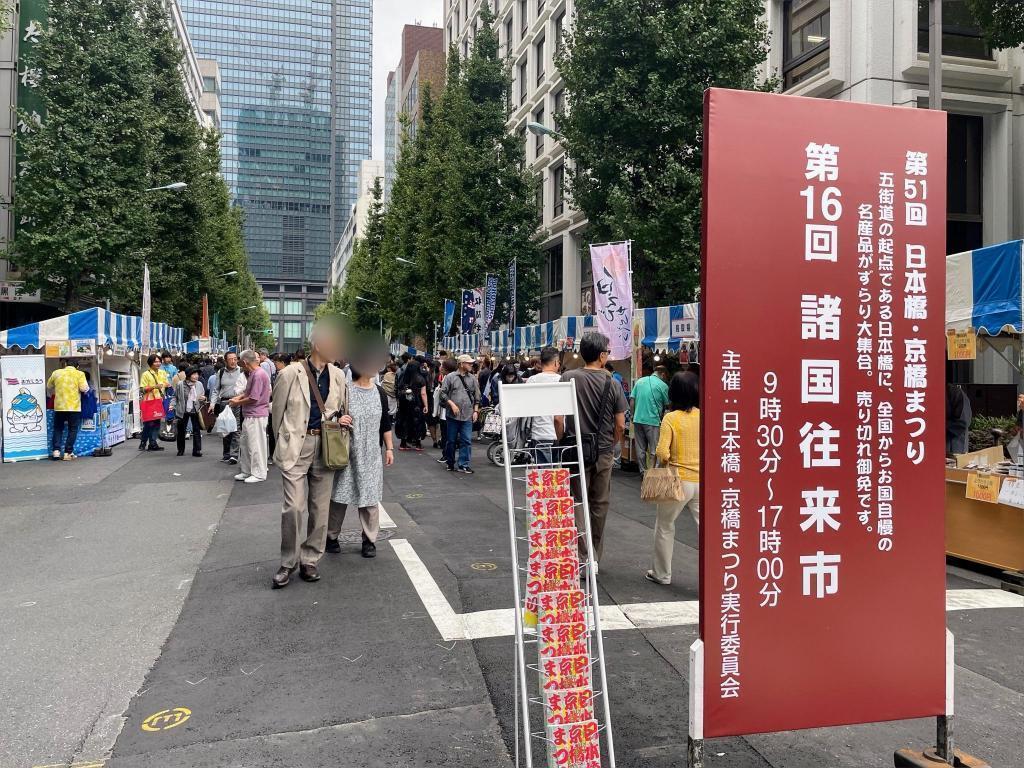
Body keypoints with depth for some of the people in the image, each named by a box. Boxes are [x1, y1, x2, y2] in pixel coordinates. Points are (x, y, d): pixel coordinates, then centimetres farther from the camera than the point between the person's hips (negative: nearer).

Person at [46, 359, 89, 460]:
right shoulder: (79, 374, -3)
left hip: (59, 406, 3)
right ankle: (68, 453, 3)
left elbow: (49, 387, 17)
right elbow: (84, 388, -13)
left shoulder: (56, 373, 6)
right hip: (74, 406, -3)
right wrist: (87, 388, 9)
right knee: (72, 430, 5)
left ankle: (56, 450, 5)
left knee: (58, 429, 15)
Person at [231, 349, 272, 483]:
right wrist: (238, 397, 7)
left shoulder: (258, 375, -21)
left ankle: (259, 474, 10)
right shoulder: (253, 373, 12)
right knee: (245, 445, 16)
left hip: (256, 416, -10)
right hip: (250, 415, 10)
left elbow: (254, 398, -22)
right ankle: (246, 471, 26)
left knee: (256, 445, 0)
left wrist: (237, 403, -8)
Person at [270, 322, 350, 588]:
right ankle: (288, 561, 10)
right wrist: (284, 443, 6)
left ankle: (310, 560, 21)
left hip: (325, 446, 4)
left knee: (320, 509, 8)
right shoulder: (291, 373, -6)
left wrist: (341, 419, 0)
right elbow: (277, 410, 3)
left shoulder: (338, 376, 6)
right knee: (293, 507, -8)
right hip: (296, 446, -4)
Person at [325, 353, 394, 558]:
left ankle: (369, 540, 17)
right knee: (340, 495, 5)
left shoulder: (379, 392, 5)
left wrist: (389, 448, 8)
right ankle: (331, 536, 22)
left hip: (371, 455, 3)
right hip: (347, 454, -3)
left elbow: (385, 423, 11)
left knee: (370, 498, 6)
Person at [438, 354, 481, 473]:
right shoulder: (450, 377, 0)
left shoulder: (472, 378, 10)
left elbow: (477, 396, 15)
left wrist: (475, 410, 7)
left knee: (466, 441, -3)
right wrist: (452, 404, -11)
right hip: (452, 415, -2)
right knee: (451, 440, 7)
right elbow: (442, 393, -2)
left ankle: (463, 465, 3)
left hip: (467, 415, 2)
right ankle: (450, 463, 22)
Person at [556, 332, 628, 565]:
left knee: (578, 504, 5)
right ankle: (596, 556, 29)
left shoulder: (569, 378, -9)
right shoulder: (612, 384, -6)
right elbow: (620, 425, -2)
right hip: (604, 453, 2)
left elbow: (558, 418, -10)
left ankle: (585, 559, 0)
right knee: (600, 504, 15)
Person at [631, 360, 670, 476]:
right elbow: (667, 406, 4)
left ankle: (643, 472, 16)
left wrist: (634, 416, 14)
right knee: (654, 450, 3)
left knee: (640, 449, 10)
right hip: (653, 421, -4)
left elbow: (632, 402, 5)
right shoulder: (663, 385, -3)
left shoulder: (639, 382, 8)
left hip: (638, 419, 4)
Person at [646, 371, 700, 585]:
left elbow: (662, 452, -17)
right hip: (702, 481, 3)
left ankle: (662, 574, 28)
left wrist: (666, 461, 2)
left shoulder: (670, 418, -10)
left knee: (664, 526, 17)